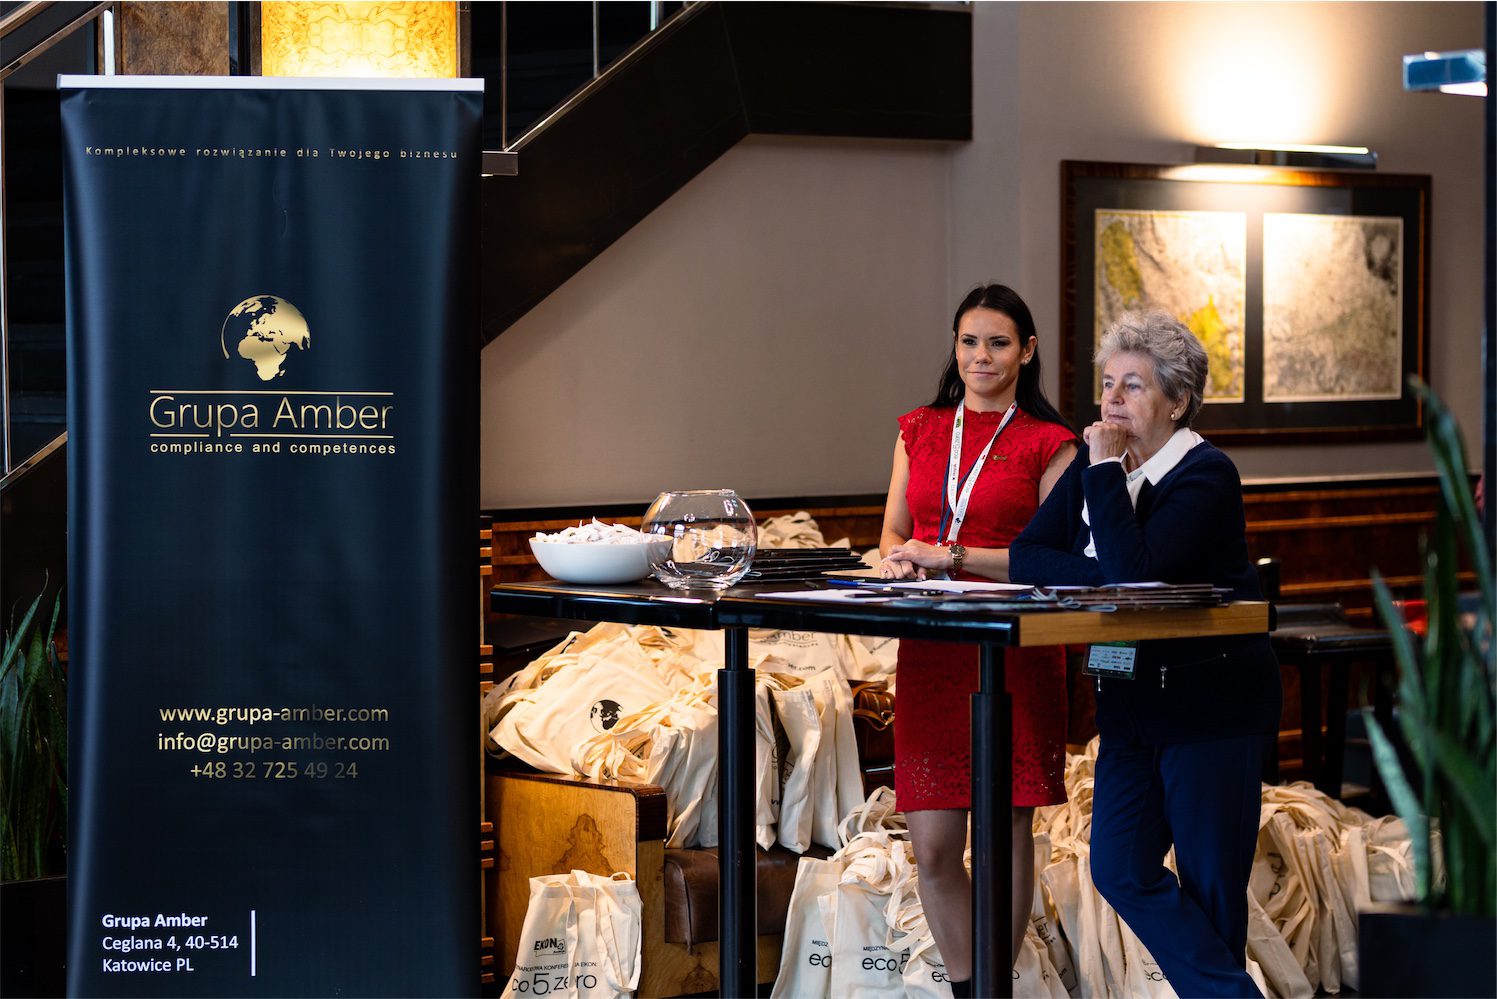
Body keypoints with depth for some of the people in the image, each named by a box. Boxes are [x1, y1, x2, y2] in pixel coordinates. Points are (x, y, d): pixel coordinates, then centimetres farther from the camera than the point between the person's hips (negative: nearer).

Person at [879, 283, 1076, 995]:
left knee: (1004, 831, 0)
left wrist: (953, 556, -14)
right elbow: (894, 532, 17)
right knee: (933, 846, 1)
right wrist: (895, 558, -7)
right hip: (930, 654, 4)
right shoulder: (920, 432, 14)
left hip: (1014, 653, -3)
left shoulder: (1048, 444, 1)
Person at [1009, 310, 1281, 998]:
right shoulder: (1093, 466, 9)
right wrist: (1105, 577, -17)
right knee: (1120, 868, -1)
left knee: (1209, 884, 0)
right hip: (1131, 701, 7)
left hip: (1212, 702, -7)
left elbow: (1135, 568, -26)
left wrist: (1106, 468, -20)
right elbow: (1026, 557, 0)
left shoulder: (1206, 475, -13)